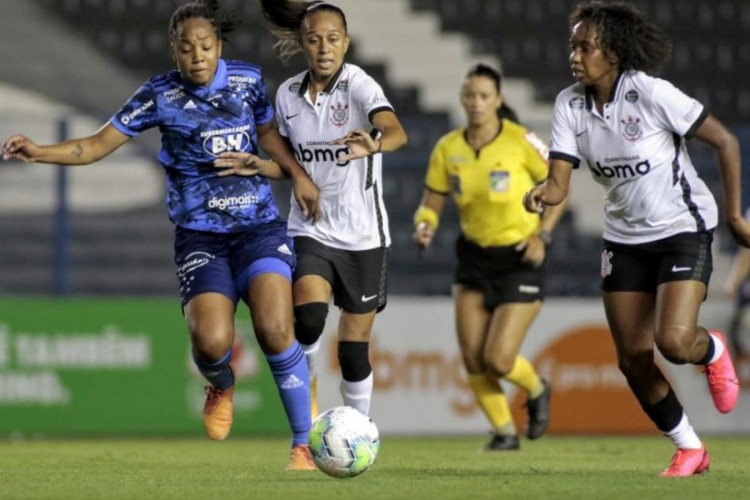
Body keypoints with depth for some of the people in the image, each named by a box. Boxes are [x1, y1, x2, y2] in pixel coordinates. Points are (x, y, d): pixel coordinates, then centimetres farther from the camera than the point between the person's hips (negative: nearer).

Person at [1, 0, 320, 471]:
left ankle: (304, 444, -5)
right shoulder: (160, 95, -3)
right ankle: (221, 386, 19)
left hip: (260, 227, 1)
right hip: (200, 235, -1)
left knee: (275, 330, -22)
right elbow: (97, 145, -1)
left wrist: (298, 173, 8)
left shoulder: (248, 80, 2)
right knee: (211, 341, -22)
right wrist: (38, 152, -14)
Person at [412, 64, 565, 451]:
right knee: (473, 360, -3)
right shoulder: (447, 149, -4)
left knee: (499, 360, -11)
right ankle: (504, 432, 19)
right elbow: (431, 203, 4)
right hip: (474, 259, 4)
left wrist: (542, 234, -16)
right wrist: (425, 226, -18)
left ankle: (536, 390, 24)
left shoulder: (520, 141, -15)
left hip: (520, 260, -4)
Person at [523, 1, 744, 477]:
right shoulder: (570, 104, -6)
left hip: (683, 228, -6)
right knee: (632, 357, 3)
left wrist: (734, 215, -10)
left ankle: (712, 350, 16)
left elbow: (725, 141, -14)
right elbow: (560, 182, -9)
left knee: (673, 341, -22)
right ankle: (690, 449, 23)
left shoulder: (651, 93, -21)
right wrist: (542, 194, -34)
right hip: (626, 237, 6)